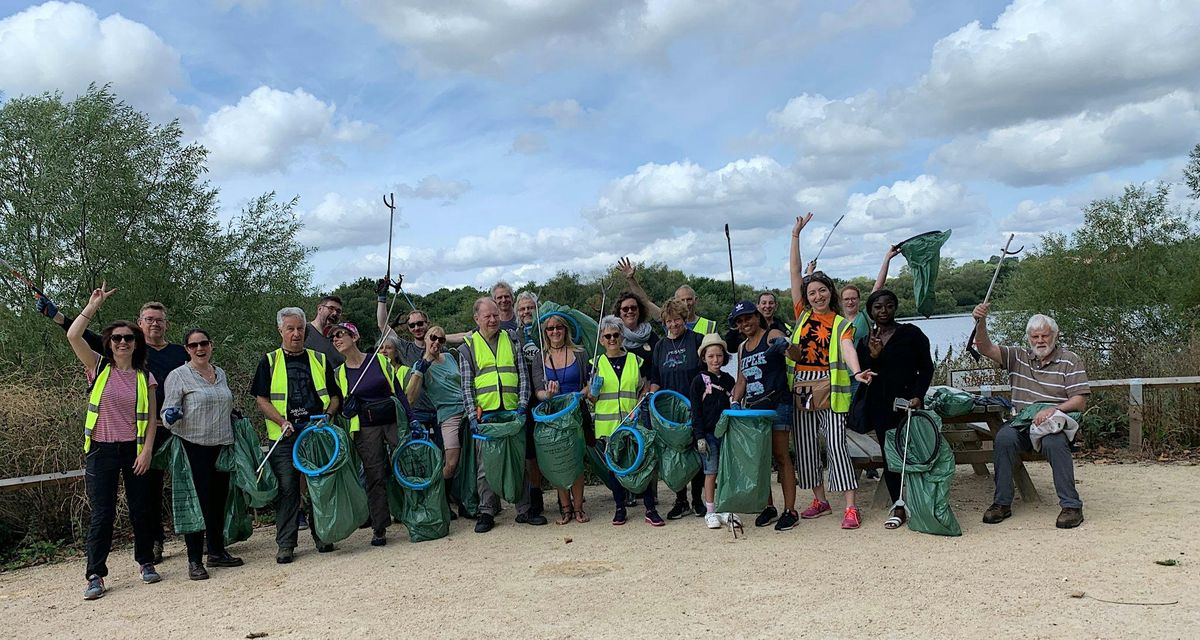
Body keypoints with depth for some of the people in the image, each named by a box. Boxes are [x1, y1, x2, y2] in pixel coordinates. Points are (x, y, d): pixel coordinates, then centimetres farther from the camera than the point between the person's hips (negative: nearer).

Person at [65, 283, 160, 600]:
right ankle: (95, 575, 7)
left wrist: (147, 451, -6)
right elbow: (72, 335, -11)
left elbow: (151, 418, 3)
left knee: (140, 509, 8)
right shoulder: (99, 367, 2)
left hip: (134, 449, 1)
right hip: (101, 450, -1)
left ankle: (146, 562, 25)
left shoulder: (145, 377, 4)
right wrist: (94, 306, -10)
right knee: (102, 514, -1)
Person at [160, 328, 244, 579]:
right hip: (194, 447, -6)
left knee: (219, 500, 12)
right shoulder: (178, 376, -5)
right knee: (198, 502, -5)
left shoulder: (221, 373, 13)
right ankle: (194, 561, 3)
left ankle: (217, 552, 24)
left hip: (222, 445, 6)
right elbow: (168, 411, -9)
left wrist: (234, 417, 17)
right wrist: (170, 416, -28)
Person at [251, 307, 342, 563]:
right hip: (285, 436, -2)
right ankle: (285, 544, 2)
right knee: (287, 488, -4)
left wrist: (327, 414, -3)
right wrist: (281, 420, -12)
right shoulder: (269, 362, 8)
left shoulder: (320, 360, 14)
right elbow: (261, 399, 2)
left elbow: (335, 395, 16)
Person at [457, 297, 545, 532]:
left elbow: (523, 376, 9)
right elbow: (466, 386, 2)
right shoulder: (467, 347, 6)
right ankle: (487, 512, 11)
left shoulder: (512, 341, 12)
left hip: (512, 412, 2)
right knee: (486, 465, 1)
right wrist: (472, 415, -7)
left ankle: (524, 509, 13)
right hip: (485, 414, -2)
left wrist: (522, 405, -4)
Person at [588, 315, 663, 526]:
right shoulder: (597, 364, 7)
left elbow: (644, 390, 11)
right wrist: (594, 391, -12)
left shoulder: (636, 361, 8)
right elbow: (591, 397, 10)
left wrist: (639, 408, -6)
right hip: (608, 424, 1)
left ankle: (650, 509, 3)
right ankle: (620, 508, 18)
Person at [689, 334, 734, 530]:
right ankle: (710, 512, 7)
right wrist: (700, 437, -11)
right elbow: (695, 411, -5)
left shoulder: (729, 380, 10)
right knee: (711, 472, -1)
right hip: (708, 433, -4)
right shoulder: (699, 381, -2)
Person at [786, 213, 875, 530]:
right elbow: (795, 273, 8)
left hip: (829, 389, -4)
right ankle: (820, 500, 22)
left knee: (836, 445, -8)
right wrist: (796, 235, 5)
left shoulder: (842, 323, 2)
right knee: (805, 446, 8)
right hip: (802, 388, 4)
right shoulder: (802, 314, 10)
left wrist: (857, 371, -38)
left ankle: (851, 507, -5)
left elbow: (847, 348, -17)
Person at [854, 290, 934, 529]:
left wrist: (918, 395, -11)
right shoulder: (865, 340, 13)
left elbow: (926, 368, 3)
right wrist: (872, 356, -10)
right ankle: (898, 507, 6)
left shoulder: (911, 334, 4)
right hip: (880, 405, 3)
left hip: (907, 401, -3)